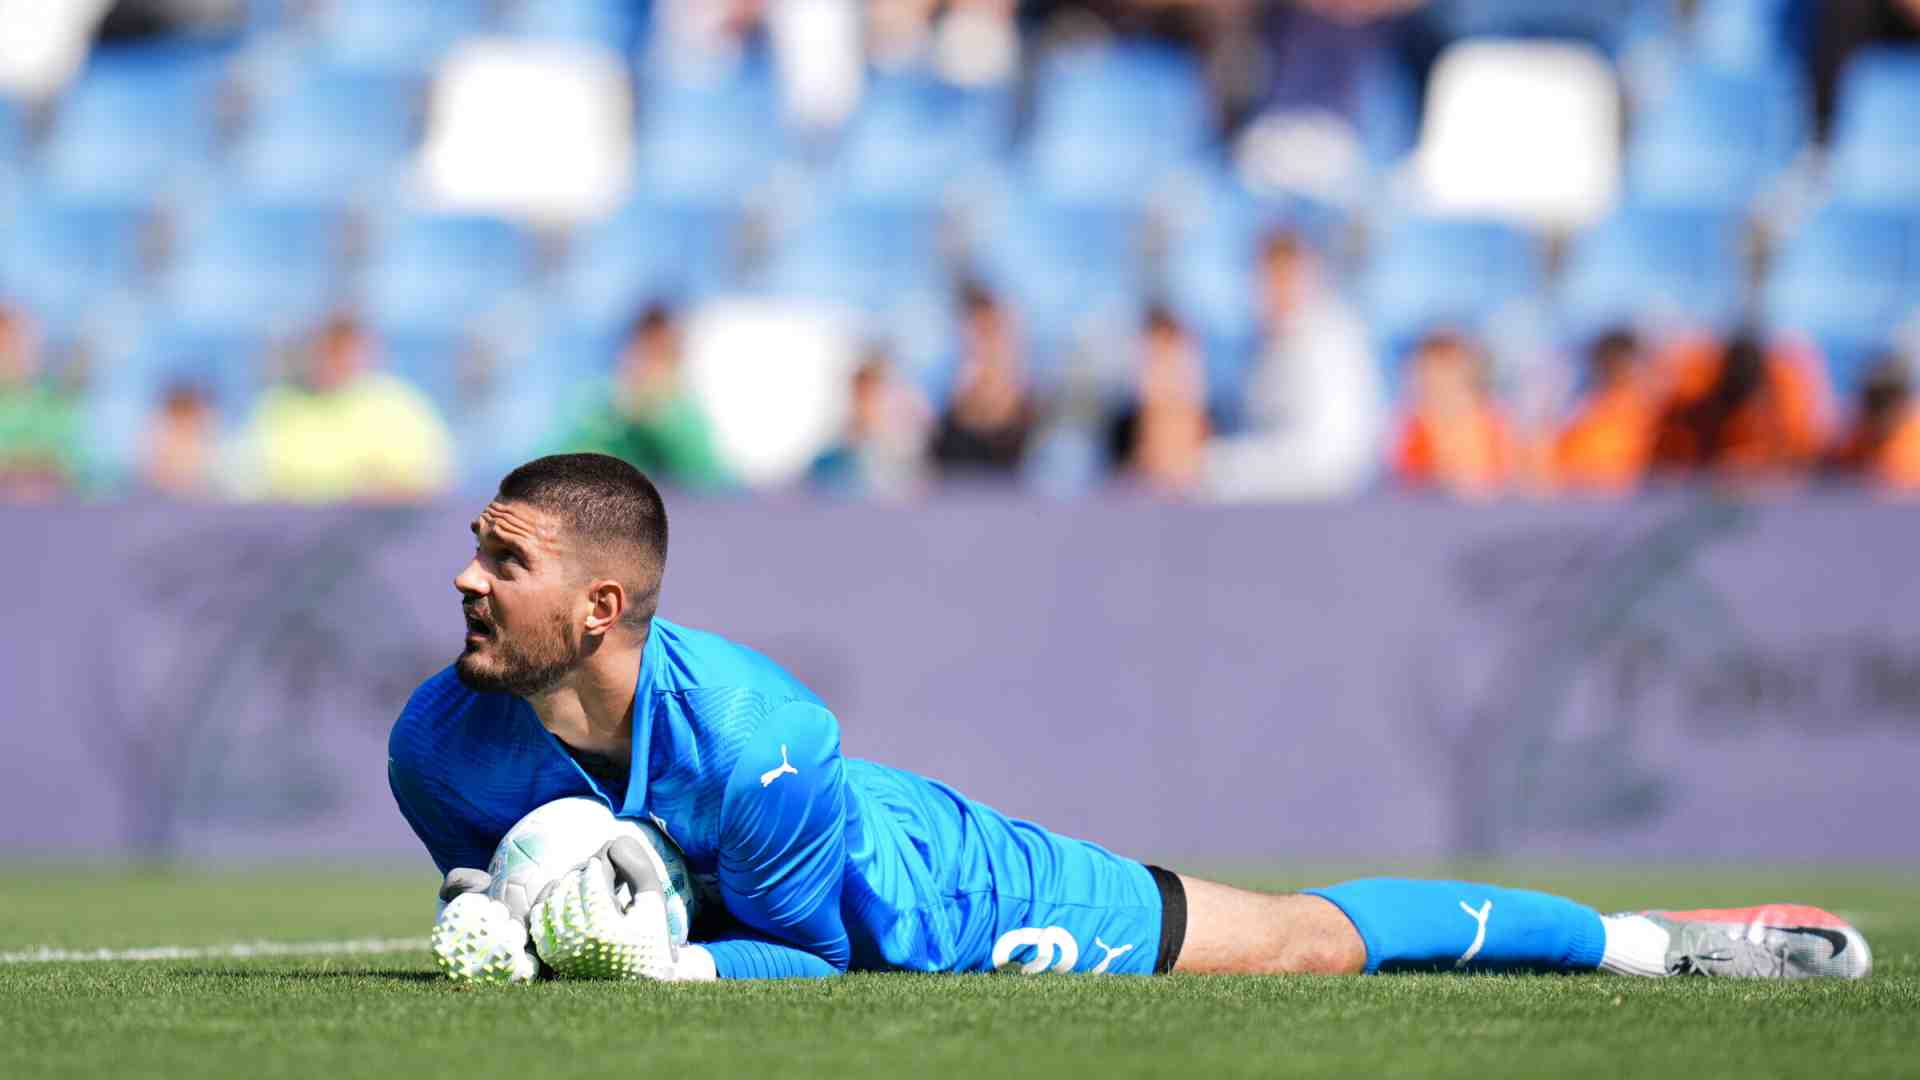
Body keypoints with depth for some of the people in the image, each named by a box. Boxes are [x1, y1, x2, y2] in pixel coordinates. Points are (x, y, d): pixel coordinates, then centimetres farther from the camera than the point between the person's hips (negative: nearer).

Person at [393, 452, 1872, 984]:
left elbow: (812, 944, -25)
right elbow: (479, 887, -2)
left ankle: (1649, 939, 23)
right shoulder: (440, 740, -23)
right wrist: (491, 930, -25)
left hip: (942, 892, -6)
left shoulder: (746, 732, -40)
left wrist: (669, 961, -42)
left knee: (1309, 945, 3)